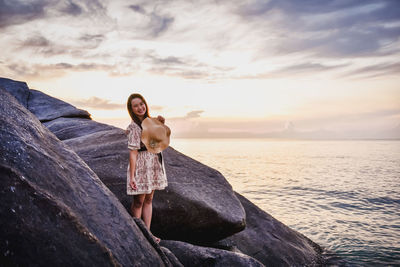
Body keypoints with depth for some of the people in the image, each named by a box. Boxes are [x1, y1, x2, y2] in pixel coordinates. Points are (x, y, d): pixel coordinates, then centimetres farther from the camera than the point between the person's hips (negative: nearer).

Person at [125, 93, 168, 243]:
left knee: (149, 200, 12)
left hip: (153, 165, 8)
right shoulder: (134, 127, -16)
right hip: (141, 166, -8)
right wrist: (132, 176, -21)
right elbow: (133, 152, -19)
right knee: (138, 202, 3)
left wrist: (161, 124, 4)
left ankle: (147, 232, 21)